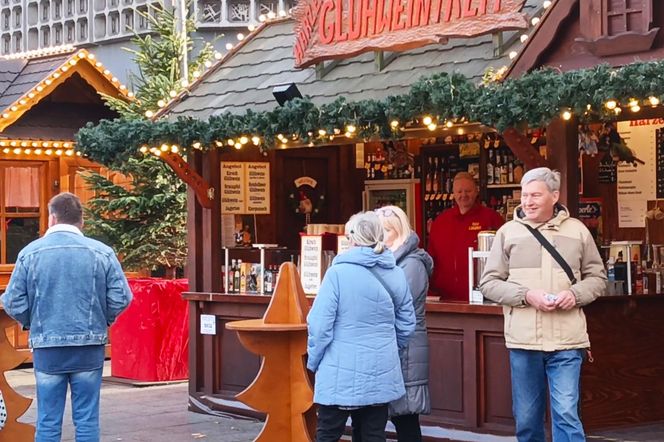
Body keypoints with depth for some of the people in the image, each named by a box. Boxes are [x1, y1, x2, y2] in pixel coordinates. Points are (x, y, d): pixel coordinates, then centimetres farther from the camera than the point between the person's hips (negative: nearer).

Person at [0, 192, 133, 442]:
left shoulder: (30, 252, -2)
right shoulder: (102, 253, -2)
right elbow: (121, 299, -5)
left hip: (47, 347, 0)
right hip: (89, 346, 0)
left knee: (48, 421, 6)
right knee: (87, 419, 6)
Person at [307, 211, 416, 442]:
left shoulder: (338, 273, -14)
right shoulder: (396, 274, 2)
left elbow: (320, 325, -13)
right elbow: (406, 325, 10)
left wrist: (313, 362, 2)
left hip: (342, 373, -4)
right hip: (381, 372, 5)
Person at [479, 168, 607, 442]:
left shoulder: (577, 230, 5)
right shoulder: (508, 232, 3)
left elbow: (597, 277, 11)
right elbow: (488, 283, 4)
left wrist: (575, 294, -10)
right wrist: (526, 295, -12)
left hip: (566, 341, -1)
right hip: (523, 340, 1)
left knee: (567, 415, -7)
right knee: (526, 419, 10)